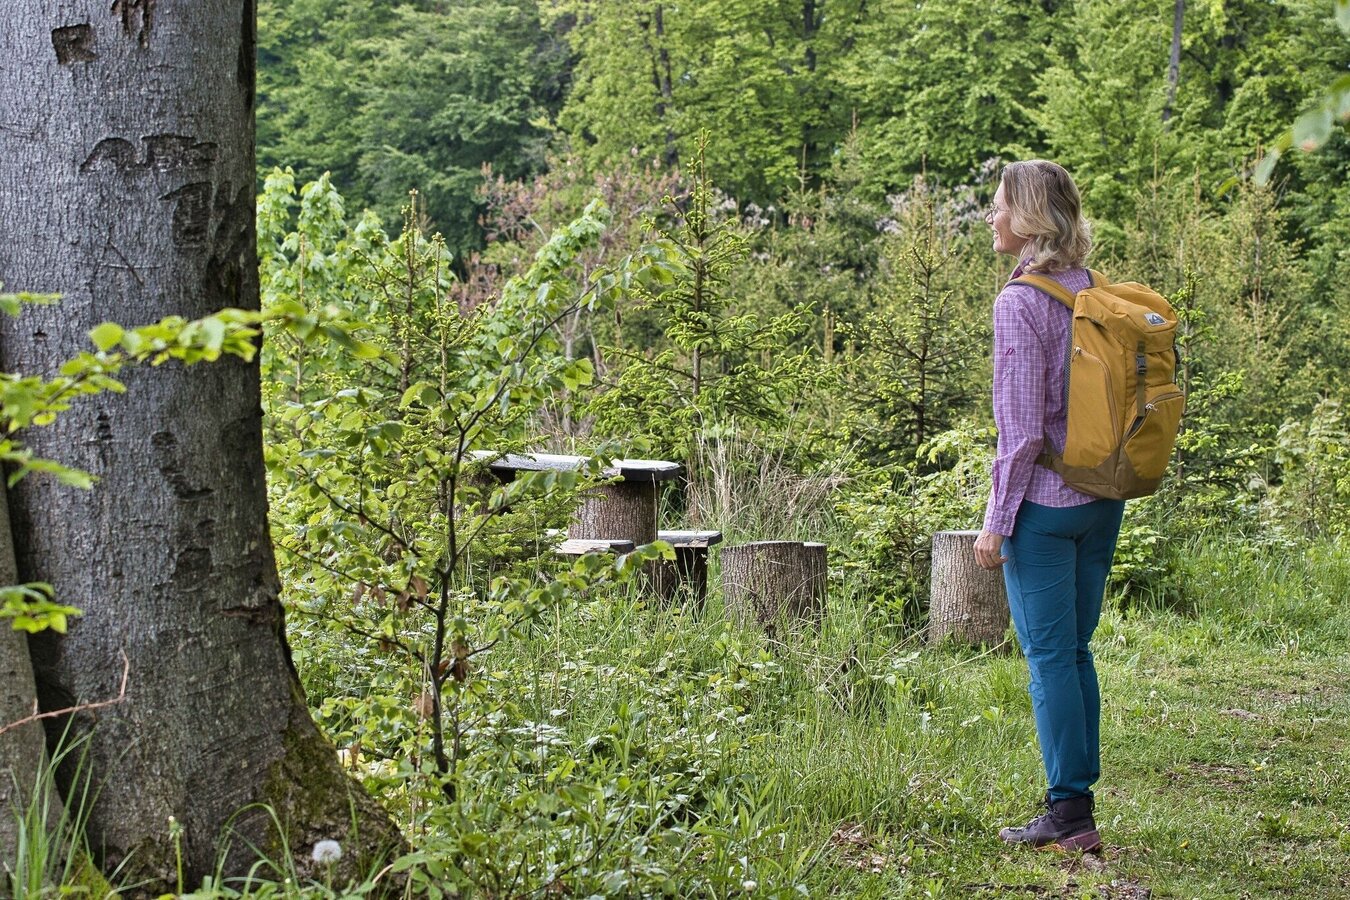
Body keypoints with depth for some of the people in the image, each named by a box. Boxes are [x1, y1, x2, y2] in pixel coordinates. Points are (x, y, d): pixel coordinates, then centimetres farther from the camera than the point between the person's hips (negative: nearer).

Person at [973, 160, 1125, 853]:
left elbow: (1022, 428, -16)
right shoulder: (1097, 293, 7)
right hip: (1103, 499, 7)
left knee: (1049, 656, 0)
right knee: (1076, 650, 14)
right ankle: (1081, 804, 19)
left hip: (1045, 502, -7)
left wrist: (997, 521, -10)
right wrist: (1106, 478, 19)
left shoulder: (1020, 302, -14)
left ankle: (1069, 814, 3)